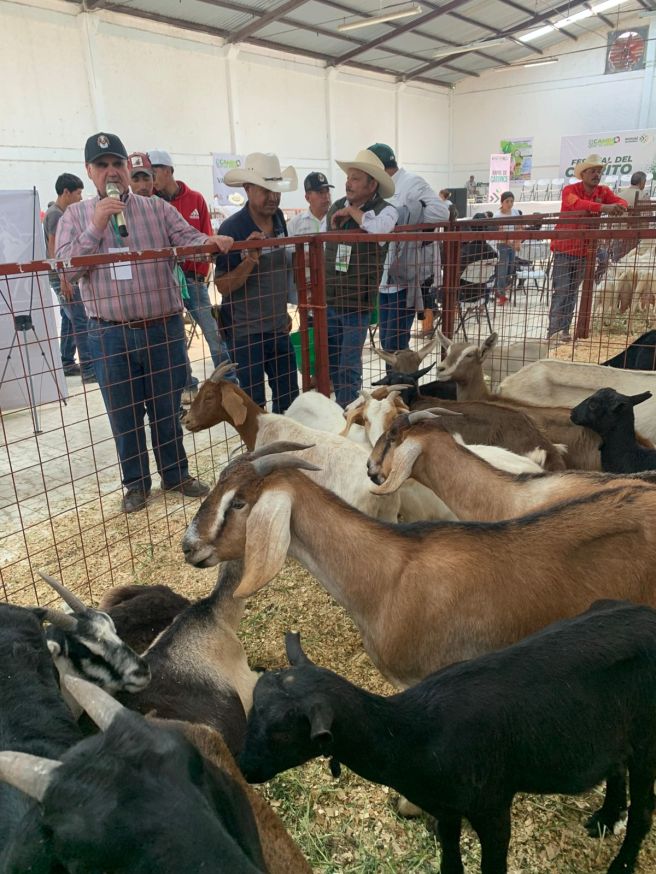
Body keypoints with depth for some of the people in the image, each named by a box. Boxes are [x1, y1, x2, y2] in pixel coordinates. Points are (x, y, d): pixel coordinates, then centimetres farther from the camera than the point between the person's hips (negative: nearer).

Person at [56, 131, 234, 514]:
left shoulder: (159, 209, 6)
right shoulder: (75, 216, 5)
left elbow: (189, 239, -4)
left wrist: (209, 242, -28)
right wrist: (96, 227, -15)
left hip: (164, 329, 1)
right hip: (110, 336, 0)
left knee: (168, 410, 12)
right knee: (125, 416, 10)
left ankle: (176, 473, 30)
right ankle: (136, 483, 26)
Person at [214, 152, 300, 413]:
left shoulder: (279, 218, 2)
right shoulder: (232, 228, -16)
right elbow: (222, 286, -15)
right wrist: (250, 259, -29)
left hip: (278, 326, 6)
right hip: (245, 331, -6)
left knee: (289, 395, 14)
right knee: (254, 400, 4)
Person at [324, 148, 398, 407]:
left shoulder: (385, 210, -10)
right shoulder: (335, 208, 6)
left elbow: (380, 228, -35)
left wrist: (353, 211, -18)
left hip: (357, 301, -5)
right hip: (328, 299, 5)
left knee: (349, 364, 1)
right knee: (331, 361, 15)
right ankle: (340, 406, 33)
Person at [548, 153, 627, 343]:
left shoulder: (603, 191, 4)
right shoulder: (570, 190, -11)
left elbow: (621, 201, -8)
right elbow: (578, 204, -32)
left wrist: (619, 207, -33)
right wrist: (603, 207, -45)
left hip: (584, 250, 5)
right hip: (564, 247, -5)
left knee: (573, 292, 9)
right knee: (561, 291, -8)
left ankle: (564, 331, 14)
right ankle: (553, 332, -8)